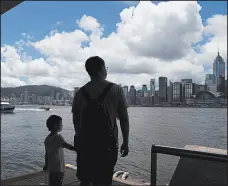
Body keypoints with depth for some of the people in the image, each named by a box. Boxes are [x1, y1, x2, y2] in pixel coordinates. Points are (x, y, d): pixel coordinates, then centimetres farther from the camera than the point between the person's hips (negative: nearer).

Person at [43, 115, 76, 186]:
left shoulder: (47, 139, 5)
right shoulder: (58, 137, -16)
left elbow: (46, 154, 11)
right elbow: (67, 146, -31)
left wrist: (46, 165, 20)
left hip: (50, 167, 7)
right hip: (58, 168, -7)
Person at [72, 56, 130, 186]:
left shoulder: (80, 92, 3)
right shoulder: (116, 89, -5)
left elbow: (76, 120, 8)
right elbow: (124, 119, -5)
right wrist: (125, 142, 4)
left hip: (85, 143, 3)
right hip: (106, 143, -3)